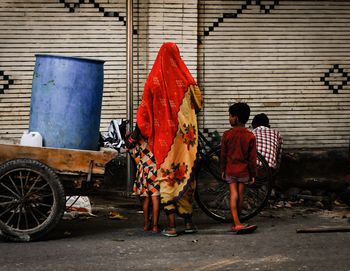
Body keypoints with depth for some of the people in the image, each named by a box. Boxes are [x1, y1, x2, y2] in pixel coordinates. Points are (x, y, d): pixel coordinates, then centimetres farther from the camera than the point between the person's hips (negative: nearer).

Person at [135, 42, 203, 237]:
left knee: (167, 177, 2)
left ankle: (171, 225, -1)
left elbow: (144, 110, -1)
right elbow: (198, 104, 8)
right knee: (186, 174, 11)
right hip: (185, 136, 1)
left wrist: (147, 132, 12)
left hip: (163, 137, -1)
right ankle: (188, 221, 17)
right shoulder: (185, 79, -3)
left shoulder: (154, 80, -4)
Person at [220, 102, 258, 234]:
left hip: (230, 170, -1)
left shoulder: (227, 134, -8)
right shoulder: (250, 136, -6)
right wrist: (253, 174, 5)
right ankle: (236, 222, 20)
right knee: (240, 195, 11)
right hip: (244, 170, 1)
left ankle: (237, 223, -12)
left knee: (233, 195, -1)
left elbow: (223, 154, -1)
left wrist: (223, 169, 11)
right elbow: (252, 157, -4)